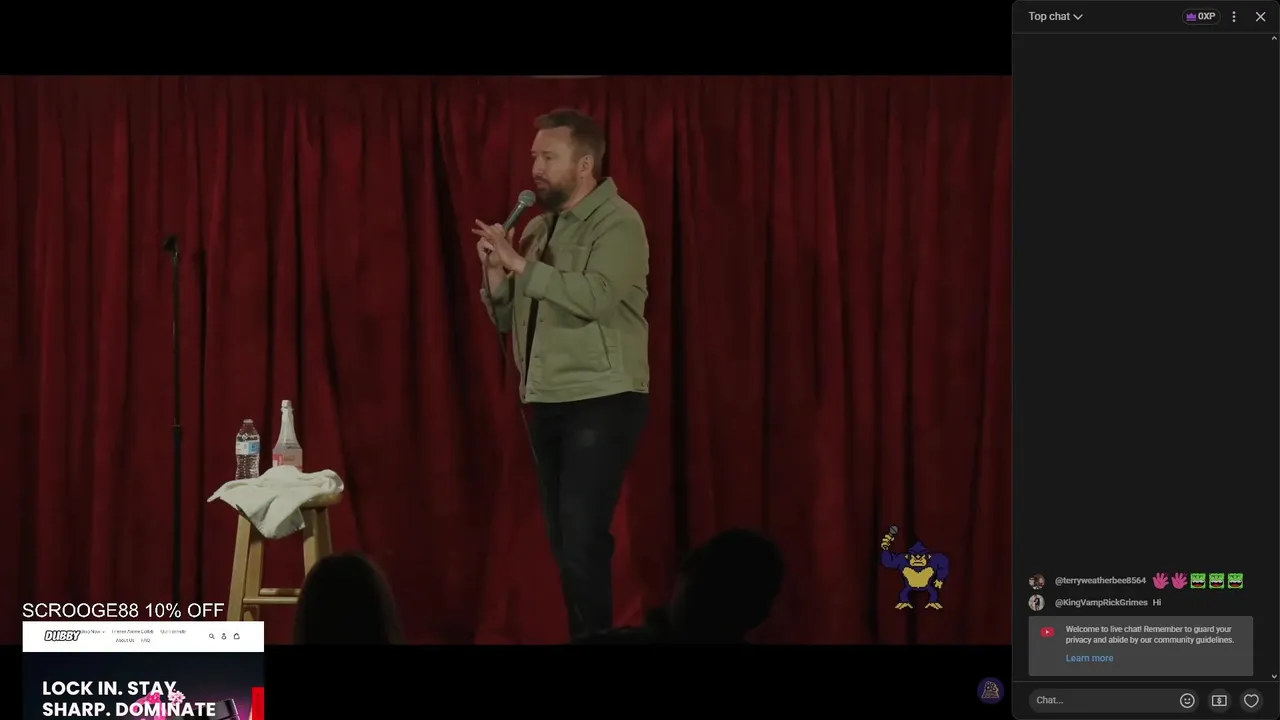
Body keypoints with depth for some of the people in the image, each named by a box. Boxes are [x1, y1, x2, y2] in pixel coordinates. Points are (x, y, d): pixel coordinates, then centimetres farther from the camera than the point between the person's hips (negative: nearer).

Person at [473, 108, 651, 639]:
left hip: (601, 402, -7)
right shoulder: (537, 229, 14)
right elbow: (505, 319, 16)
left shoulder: (617, 223, -7)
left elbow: (597, 297, -24)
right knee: (565, 542, 8)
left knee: (582, 541, -15)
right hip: (545, 402, 7)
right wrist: (495, 272, -3)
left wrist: (520, 265, -20)